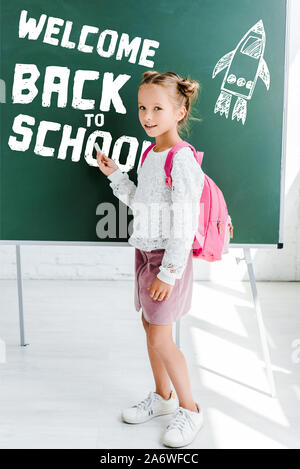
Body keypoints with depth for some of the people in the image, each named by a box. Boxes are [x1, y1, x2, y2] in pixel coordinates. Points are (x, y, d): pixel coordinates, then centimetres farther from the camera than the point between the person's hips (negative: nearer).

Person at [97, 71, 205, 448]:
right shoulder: (150, 154, 7)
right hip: (145, 253, 9)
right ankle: (163, 396, 36)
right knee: (150, 326, 17)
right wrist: (114, 173, 8)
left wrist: (168, 273, -20)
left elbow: (185, 226, -22)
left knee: (160, 340, -3)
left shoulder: (182, 161, -20)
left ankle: (190, 410, 18)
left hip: (169, 258, -8)